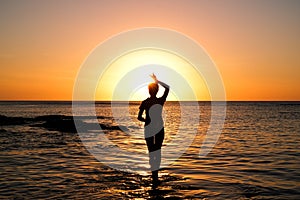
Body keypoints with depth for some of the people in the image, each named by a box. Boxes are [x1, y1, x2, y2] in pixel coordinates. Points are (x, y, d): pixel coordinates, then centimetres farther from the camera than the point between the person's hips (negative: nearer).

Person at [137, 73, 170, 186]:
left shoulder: (144, 102, -7)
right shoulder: (161, 101, -6)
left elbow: (139, 117, -4)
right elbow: (167, 88, 9)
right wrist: (157, 81, 8)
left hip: (148, 129, 0)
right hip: (159, 129, 0)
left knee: (151, 152, 8)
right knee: (158, 152, 12)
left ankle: (154, 176, 3)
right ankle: (155, 176, 9)